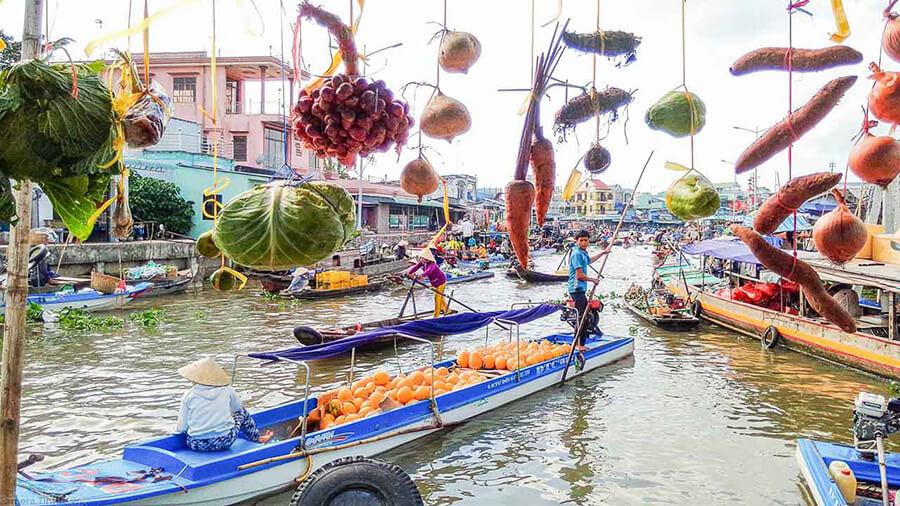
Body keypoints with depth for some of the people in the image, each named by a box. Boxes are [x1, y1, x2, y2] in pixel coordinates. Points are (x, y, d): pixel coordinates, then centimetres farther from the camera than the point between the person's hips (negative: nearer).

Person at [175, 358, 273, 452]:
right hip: (225, 442, 0)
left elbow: (182, 428, -2)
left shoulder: (189, 395, -3)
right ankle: (257, 437, 38)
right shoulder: (227, 390, -1)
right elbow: (238, 409, 18)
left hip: (197, 445, 0)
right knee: (241, 412, 26)